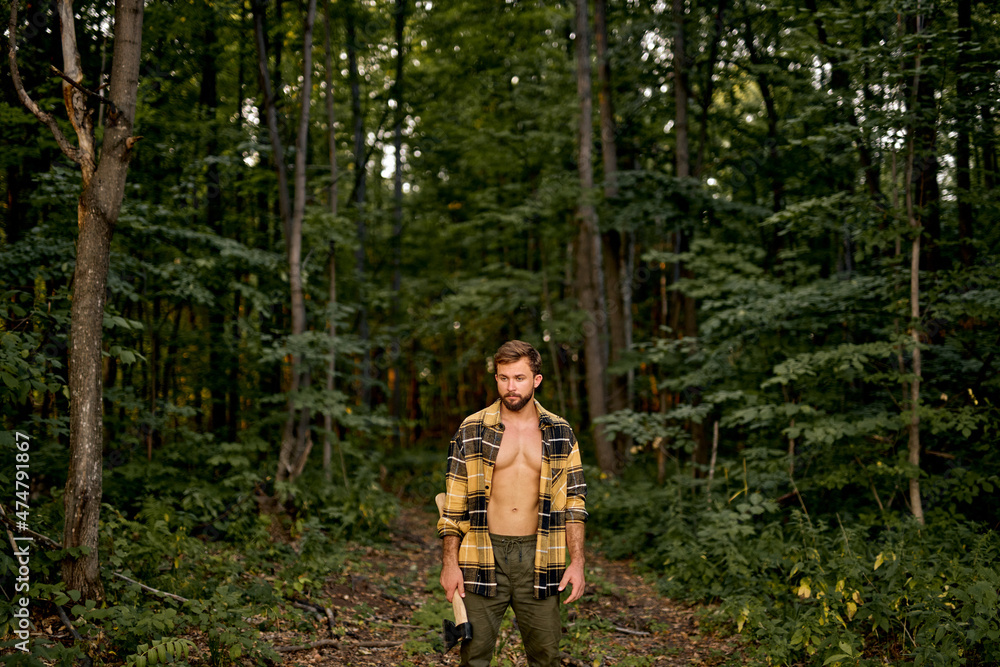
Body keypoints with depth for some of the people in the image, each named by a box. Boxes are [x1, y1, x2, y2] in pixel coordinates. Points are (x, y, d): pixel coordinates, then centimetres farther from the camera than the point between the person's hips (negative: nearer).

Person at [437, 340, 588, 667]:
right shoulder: (472, 430, 1)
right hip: (483, 557, -1)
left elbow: (574, 501, 6)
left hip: (538, 558, 1)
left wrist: (577, 562, -1)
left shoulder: (560, 433, 6)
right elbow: (453, 502, 3)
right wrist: (449, 563, -3)